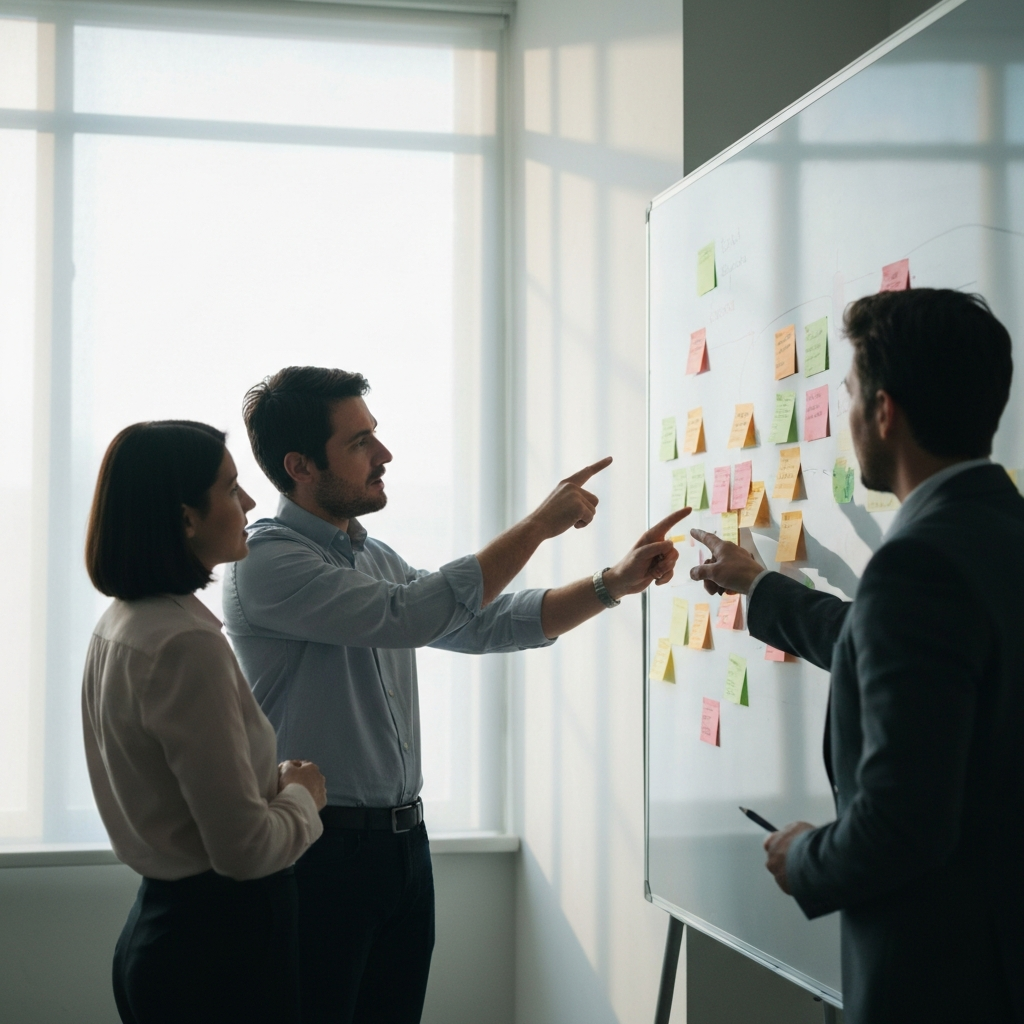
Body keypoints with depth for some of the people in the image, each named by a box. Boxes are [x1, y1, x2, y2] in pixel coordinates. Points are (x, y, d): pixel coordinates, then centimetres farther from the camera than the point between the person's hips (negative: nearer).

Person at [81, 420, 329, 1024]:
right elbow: (246, 848, -23)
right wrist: (303, 795, -5)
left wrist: (273, 778, 9)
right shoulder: (188, 644, -23)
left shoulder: (120, 624, 6)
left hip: (158, 923, 9)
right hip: (220, 947, -9)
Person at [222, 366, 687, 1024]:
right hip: (321, 846, -8)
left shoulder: (375, 558, 13)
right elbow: (414, 615, -25)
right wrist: (540, 524, -18)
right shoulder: (266, 562, -16)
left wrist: (616, 583, 1)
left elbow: (489, 624, 14)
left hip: (402, 840, 8)